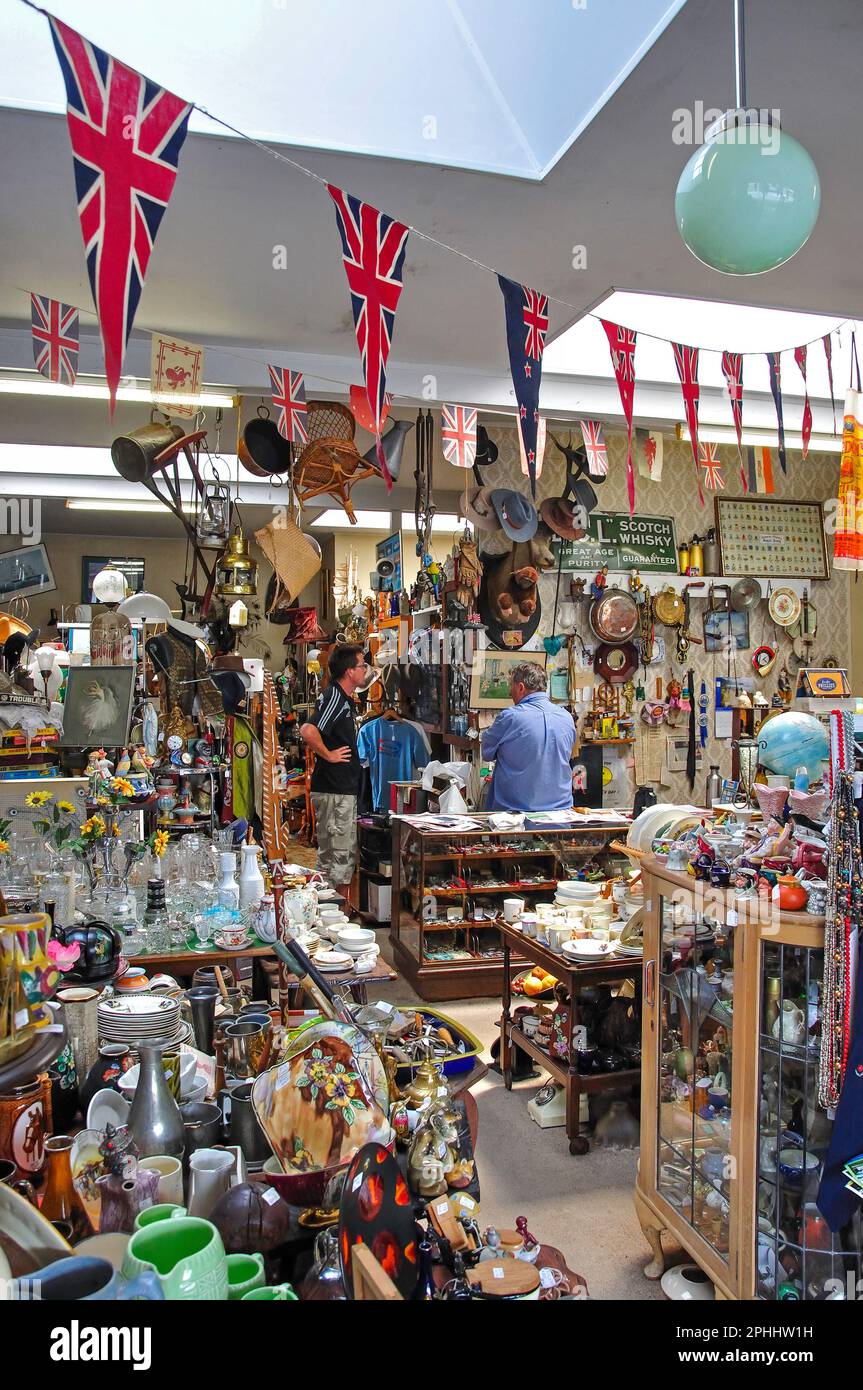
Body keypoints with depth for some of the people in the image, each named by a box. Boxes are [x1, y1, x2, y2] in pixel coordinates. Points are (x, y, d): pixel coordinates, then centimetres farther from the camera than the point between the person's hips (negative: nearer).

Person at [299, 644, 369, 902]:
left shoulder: (344, 698, 15)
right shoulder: (334, 697, -17)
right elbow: (308, 731, -32)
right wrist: (328, 755, -19)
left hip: (345, 790, 10)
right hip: (334, 791, -10)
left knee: (346, 855, 17)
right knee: (336, 855, -5)